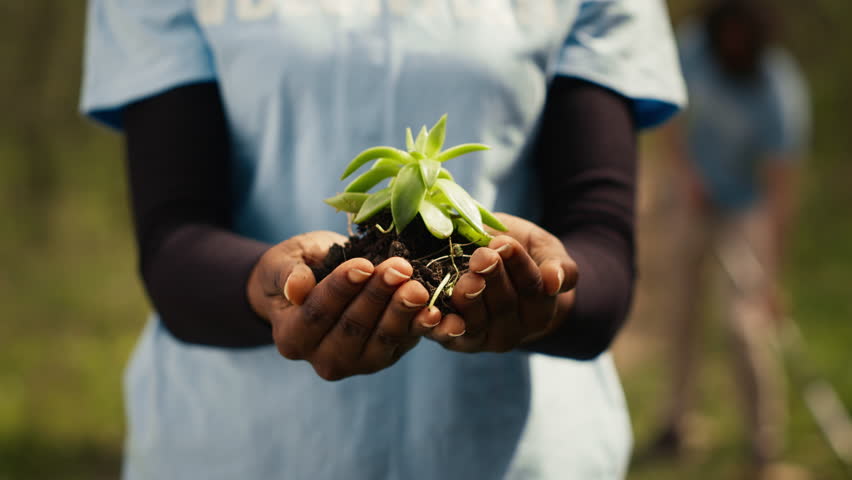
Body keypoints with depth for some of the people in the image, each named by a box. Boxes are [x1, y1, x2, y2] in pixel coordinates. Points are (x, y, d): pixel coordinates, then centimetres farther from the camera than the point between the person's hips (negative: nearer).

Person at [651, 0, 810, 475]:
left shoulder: (780, 100, -30)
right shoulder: (695, 44, -15)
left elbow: (782, 193, -26)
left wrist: (772, 278, -25)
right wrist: (685, 167, -10)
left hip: (747, 209, -5)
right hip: (698, 199, 5)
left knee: (746, 322, -15)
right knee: (685, 305, 14)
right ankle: (678, 414, 34)